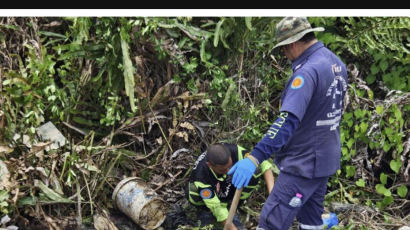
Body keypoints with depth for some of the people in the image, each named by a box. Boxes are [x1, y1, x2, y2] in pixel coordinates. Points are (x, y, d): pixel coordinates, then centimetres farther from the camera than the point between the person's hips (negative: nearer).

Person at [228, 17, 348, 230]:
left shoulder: (308, 71, -24)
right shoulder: (337, 64, 7)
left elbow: (288, 121, -35)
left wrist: (254, 158, -40)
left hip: (303, 163, -10)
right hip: (324, 158, 10)